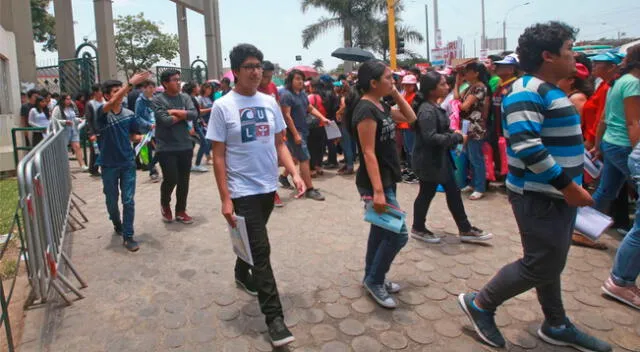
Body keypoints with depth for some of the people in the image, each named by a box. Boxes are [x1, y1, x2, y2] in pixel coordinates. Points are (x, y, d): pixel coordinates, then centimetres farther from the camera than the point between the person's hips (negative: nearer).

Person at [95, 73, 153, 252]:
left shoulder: (129, 114, 0)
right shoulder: (102, 113, -12)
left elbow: (145, 128, 2)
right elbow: (113, 103, -33)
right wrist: (131, 83, -43)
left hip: (128, 163, 2)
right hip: (109, 165, -1)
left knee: (128, 201, -1)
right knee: (111, 200, 14)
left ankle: (128, 236, 7)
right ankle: (117, 224, 41)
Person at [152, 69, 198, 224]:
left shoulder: (185, 97, 6)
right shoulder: (157, 99, -6)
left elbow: (194, 114, -8)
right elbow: (165, 121, -18)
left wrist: (175, 112, -14)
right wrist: (183, 115, -7)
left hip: (185, 146, 4)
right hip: (166, 148, -4)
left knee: (184, 181, 9)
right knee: (170, 179, -4)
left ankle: (180, 211, 23)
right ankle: (165, 204, 26)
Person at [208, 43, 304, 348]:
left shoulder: (270, 102, 5)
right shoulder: (222, 106, -9)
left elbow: (280, 144, 9)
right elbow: (218, 157, -9)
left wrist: (295, 174, -5)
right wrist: (225, 199, -13)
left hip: (268, 186, 5)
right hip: (243, 190, -5)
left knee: (252, 240, 22)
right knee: (260, 249, -6)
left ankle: (242, 272, 51)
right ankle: (274, 317, 1)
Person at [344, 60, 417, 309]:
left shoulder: (381, 106, 9)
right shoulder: (366, 109, -19)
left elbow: (411, 118, 19)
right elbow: (368, 153, -24)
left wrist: (396, 94, 7)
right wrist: (377, 191, -27)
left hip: (386, 179, 10)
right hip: (376, 182, -10)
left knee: (381, 229, 17)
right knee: (398, 235, -4)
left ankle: (371, 277, 31)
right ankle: (375, 281, 12)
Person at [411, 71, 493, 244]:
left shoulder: (435, 108, 10)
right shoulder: (427, 111, -22)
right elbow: (431, 137, -29)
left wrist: (453, 133, 2)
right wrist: (457, 137, -20)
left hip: (441, 157, 10)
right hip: (429, 160, -10)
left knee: (453, 192, 12)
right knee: (426, 194, 5)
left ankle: (465, 230, 21)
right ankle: (418, 228, 24)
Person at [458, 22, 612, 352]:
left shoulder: (549, 90, 14)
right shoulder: (528, 91, -19)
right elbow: (527, 147, -30)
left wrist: (570, 185, 19)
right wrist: (568, 185, -25)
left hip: (556, 193, 10)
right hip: (539, 196, -10)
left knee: (549, 262, 18)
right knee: (541, 265, -2)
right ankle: (480, 303, 14)